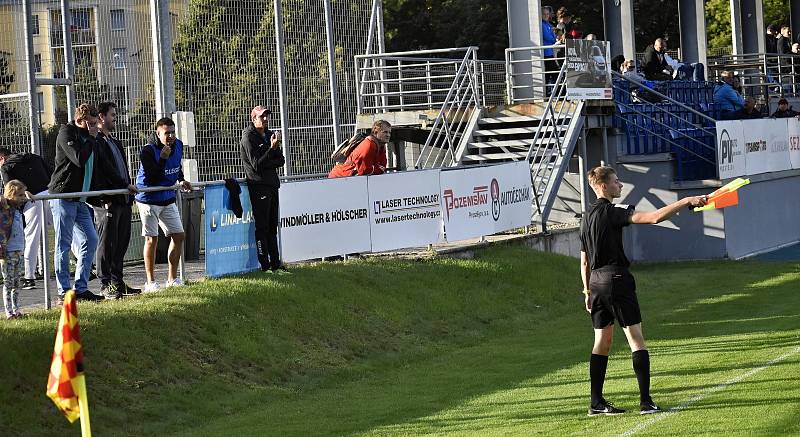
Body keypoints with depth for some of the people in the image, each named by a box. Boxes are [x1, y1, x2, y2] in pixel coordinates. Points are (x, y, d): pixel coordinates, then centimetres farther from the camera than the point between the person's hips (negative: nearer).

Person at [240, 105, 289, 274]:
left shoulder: (270, 135, 16)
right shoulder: (248, 138, -6)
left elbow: (281, 161, 11)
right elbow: (257, 165, -14)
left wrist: (268, 163, -9)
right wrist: (272, 148, -22)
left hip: (272, 184, 8)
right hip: (258, 185, -8)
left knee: (273, 226, 9)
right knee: (262, 227, -9)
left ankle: (275, 263, 11)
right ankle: (265, 266, -10)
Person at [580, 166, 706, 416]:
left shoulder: (587, 216, 14)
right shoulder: (611, 212, -12)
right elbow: (654, 217, -23)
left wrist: (587, 291, 24)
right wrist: (686, 201, -19)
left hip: (596, 282, 8)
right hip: (616, 279, -8)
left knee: (602, 341, 11)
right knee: (636, 338, -5)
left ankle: (596, 402, 10)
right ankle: (645, 401, -10)